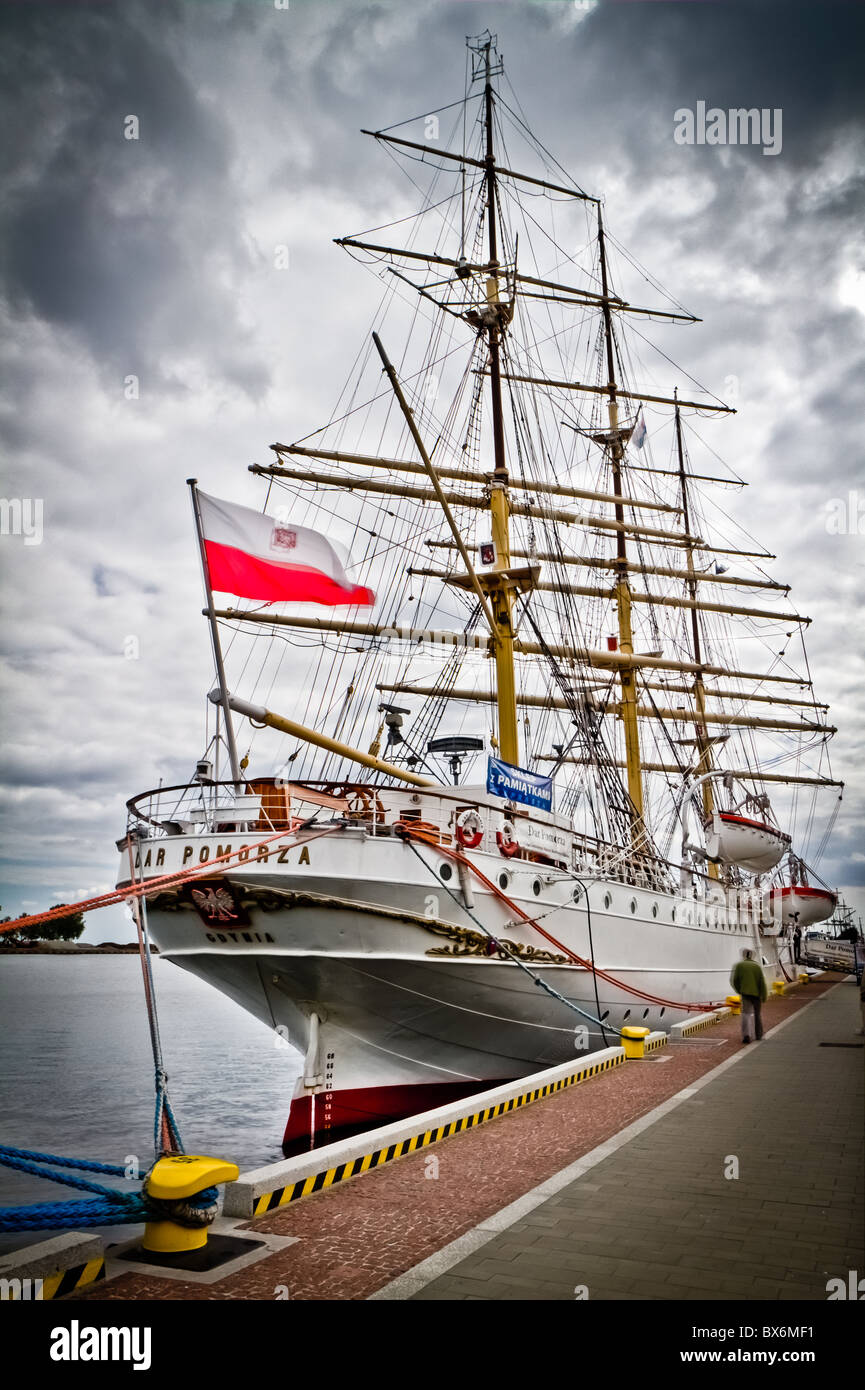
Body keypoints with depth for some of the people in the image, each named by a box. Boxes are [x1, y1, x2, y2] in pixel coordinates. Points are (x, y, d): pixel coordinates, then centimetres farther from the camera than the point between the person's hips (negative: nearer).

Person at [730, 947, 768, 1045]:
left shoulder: (739, 965, -2)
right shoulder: (757, 966, -2)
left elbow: (735, 980, -2)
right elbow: (762, 982, -7)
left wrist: (739, 990, 16)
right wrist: (764, 996, -3)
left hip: (746, 993, -1)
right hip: (757, 993, 1)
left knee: (746, 1014, -2)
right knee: (758, 1014, 18)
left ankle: (746, 1035, -19)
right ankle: (758, 1034, 30)